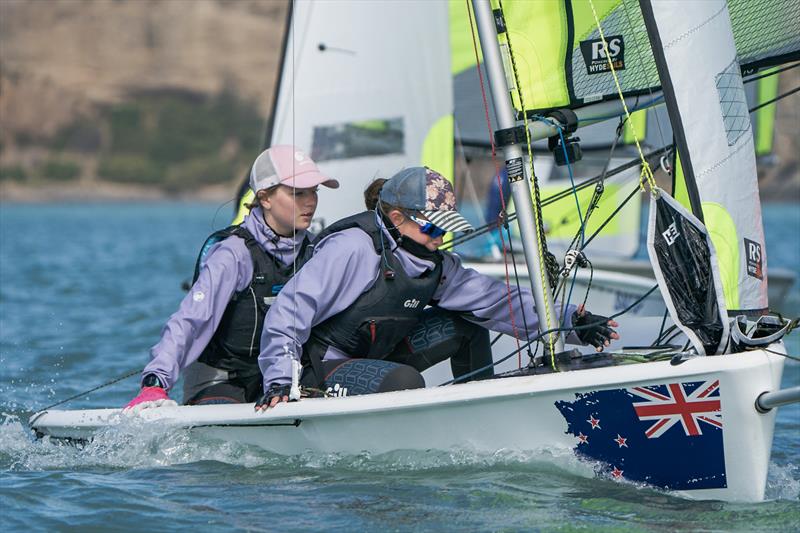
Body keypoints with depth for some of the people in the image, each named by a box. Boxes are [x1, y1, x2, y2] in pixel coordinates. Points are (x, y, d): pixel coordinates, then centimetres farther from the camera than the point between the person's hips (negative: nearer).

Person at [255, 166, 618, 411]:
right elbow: (288, 312, -21)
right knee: (404, 380, -36)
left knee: (466, 323, 2)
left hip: (376, 357, 9)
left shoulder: (435, 264, 3)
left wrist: (570, 322, -11)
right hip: (320, 369, -8)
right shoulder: (353, 248, -21)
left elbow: (493, 298, -1)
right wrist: (280, 381, -29)